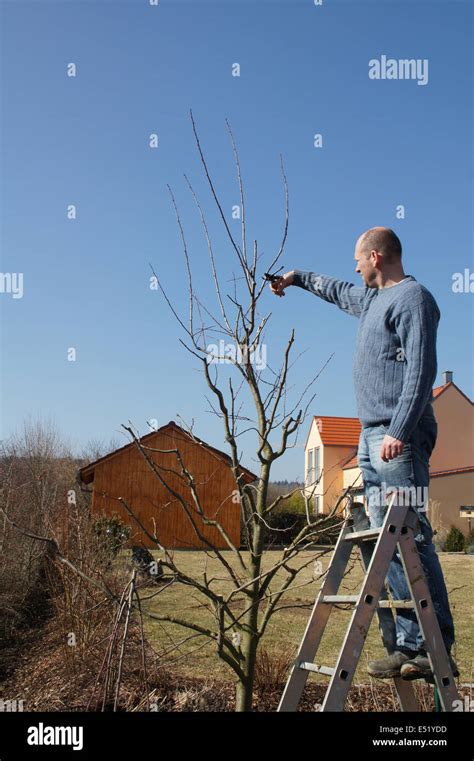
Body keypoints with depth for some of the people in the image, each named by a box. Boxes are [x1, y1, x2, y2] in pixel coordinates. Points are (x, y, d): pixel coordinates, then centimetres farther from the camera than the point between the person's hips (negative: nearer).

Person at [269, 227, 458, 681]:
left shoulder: (412, 297, -5)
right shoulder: (371, 299, 23)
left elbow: (420, 370, -16)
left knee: (411, 539, -12)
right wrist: (297, 278, 55)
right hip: (372, 436, 9)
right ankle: (408, 645, 6)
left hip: (398, 438, -9)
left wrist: (399, 431, -23)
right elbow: (339, 292, 46)